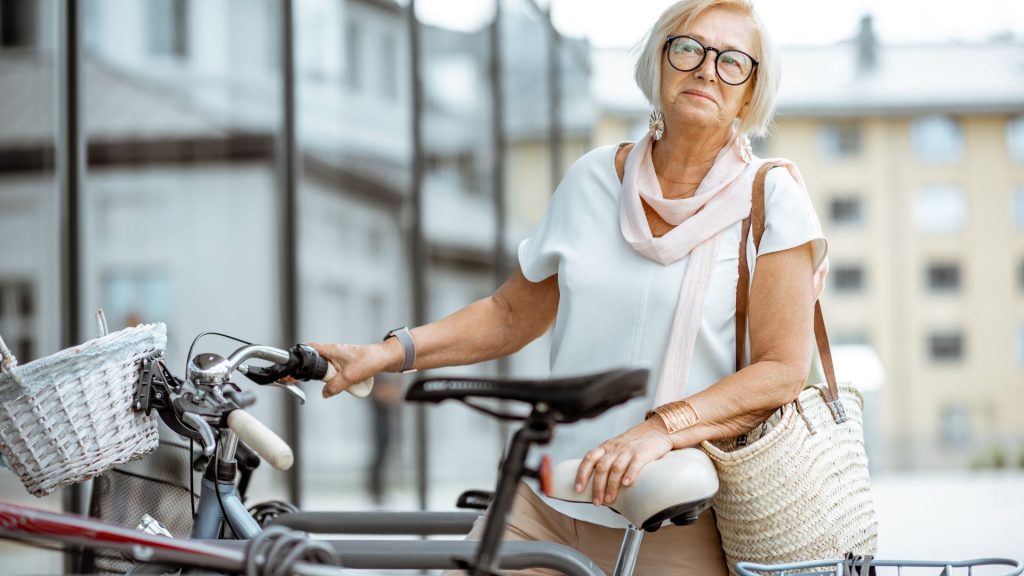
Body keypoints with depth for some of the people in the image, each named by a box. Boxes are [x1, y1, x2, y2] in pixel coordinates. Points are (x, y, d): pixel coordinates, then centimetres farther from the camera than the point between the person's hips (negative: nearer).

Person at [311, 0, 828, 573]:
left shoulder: (773, 199, -4)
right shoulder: (594, 178, 8)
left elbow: (782, 370, -12)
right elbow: (512, 313, 17)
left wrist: (662, 428, -26)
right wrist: (389, 352, 4)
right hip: (548, 504, 4)